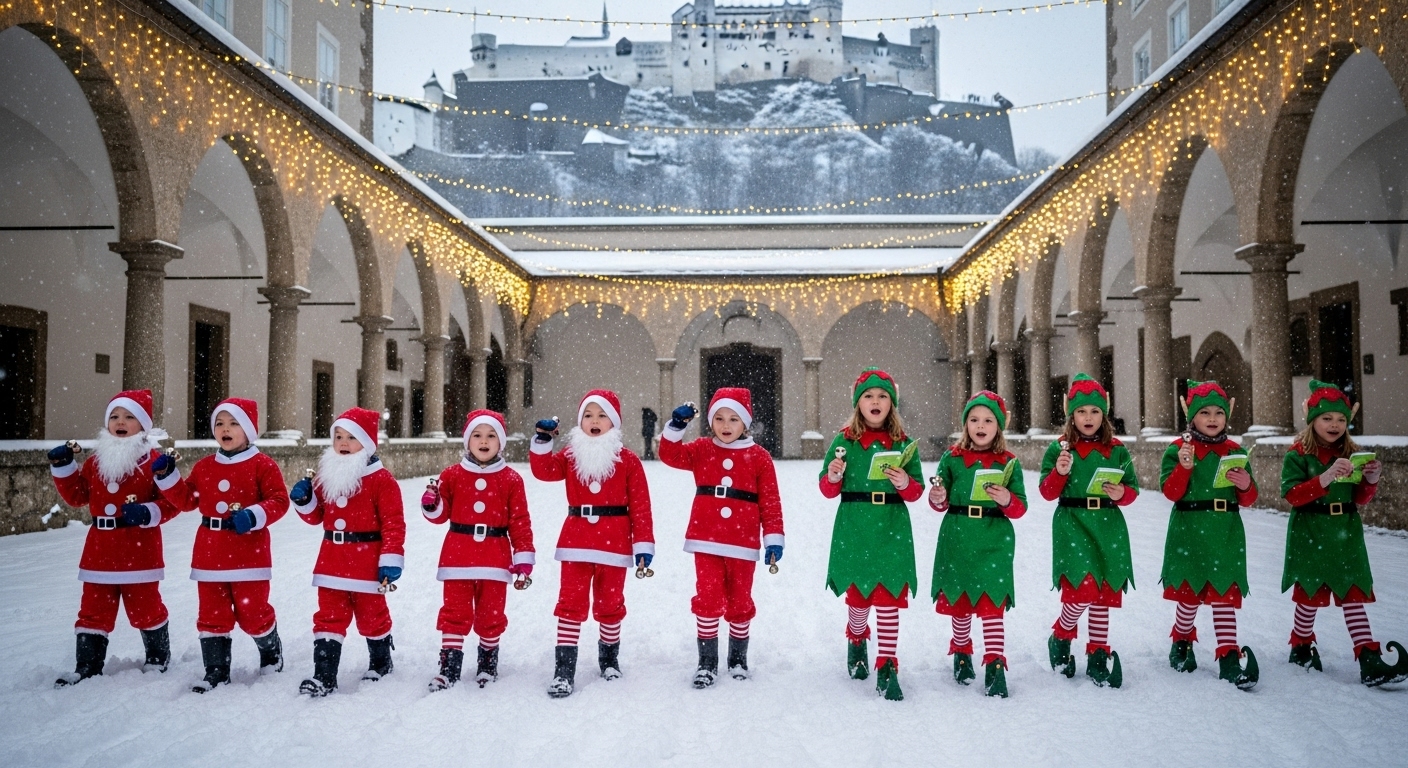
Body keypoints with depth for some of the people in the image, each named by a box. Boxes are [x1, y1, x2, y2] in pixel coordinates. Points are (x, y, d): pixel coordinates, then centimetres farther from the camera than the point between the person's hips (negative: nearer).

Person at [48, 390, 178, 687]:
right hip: (101, 549, 5)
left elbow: (171, 502, -11)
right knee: (94, 610, 10)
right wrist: (63, 468, 5)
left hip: (139, 548, -5)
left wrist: (147, 513, -27)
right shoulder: (97, 459, 11)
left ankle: (158, 657, 26)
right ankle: (87, 667, 20)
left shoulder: (153, 459, -7)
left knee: (145, 607, 7)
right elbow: (77, 495, 16)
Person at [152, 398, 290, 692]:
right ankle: (216, 671, 19)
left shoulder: (262, 465, -6)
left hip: (248, 552, -5)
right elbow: (186, 500, 15)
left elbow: (279, 500, -11)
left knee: (252, 612, 3)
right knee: (212, 614, 9)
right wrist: (167, 477, 4)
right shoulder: (204, 466, 11)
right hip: (210, 553, 5)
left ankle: (271, 652, 29)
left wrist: (253, 516, -26)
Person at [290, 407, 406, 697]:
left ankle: (381, 662, 32)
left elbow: (394, 523, -14)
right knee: (328, 617, 5)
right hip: (332, 561, 5)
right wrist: (304, 501, -4)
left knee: (372, 615, 11)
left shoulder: (381, 480, -11)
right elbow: (317, 516, 17)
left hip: (367, 563, -5)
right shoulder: (327, 475, 9)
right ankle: (324, 676, 9)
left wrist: (391, 559, -18)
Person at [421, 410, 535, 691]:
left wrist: (523, 558, -2)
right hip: (458, 557, 1)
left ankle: (488, 663, 25)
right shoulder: (452, 475, 4)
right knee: (455, 612, 4)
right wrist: (432, 504, -14)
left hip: (495, 559, 0)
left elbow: (520, 521, 1)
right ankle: (449, 667, 12)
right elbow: (441, 515, 8)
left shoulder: (511, 479, 1)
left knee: (491, 614, 8)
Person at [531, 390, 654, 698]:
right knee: (571, 603, -1)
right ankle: (564, 669, 3)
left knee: (610, 604, 12)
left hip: (614, 544, -1)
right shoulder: (571, 455, 7)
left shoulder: (628, 460, -2)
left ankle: (609, 657, 33)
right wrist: (543, 440, -19)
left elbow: (640, 507, -4)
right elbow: (544, 470, -7)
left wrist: (643, 546, -7)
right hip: (576, 542, 1)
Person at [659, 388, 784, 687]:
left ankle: (738, 658, 29)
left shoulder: (759, 457, 0)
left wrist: (774, 539, -5)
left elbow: (770, 502, 0)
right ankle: (707, 662, 12)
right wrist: (677, 426, -19)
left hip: (743, 543, 0)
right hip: (706, 541, 1)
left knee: (740, 602, 12)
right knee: (707, 600, 0)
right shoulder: (701, 450, 6)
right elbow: (670, 455, -5)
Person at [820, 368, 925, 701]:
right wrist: (833, 477, -18)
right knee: (858, 595, 13)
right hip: (854, 529, 0)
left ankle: (887, 668, 6)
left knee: (889, 598, -1)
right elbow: (828, 490, 3)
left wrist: (905, 483, -16)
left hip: (892, 530, 0)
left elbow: (917, 491, 5)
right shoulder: (845, 440, 1)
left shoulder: (903, 443, 3)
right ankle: (857, 640, 42)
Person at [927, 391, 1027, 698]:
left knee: (991, 603, -6)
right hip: (957, 538, 2)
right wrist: (938, 499, -15)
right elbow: (941, 502, 7)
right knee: (958, 600, 12)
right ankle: (961, 652, 33)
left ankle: (995, 666, 0)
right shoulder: (952, 457, 4)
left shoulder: (1009, 462, 2)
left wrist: (1007, 500, -20)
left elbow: (1020, 508, 1)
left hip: (994, 540, -2)